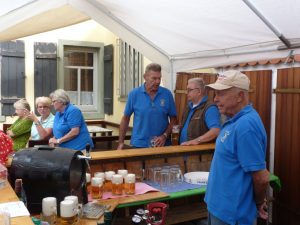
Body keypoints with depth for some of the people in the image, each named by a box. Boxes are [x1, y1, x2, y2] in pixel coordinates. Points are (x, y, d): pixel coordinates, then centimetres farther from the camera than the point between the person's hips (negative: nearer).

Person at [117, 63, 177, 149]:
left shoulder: (167, 94, -3)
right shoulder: (134, 94, -4)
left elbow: (173, 118, 3)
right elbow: (126, 118, 4)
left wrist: (165, 136, -11)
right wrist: (121, 142, 3)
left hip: (162, 144, 1)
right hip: (139, 144, 0)